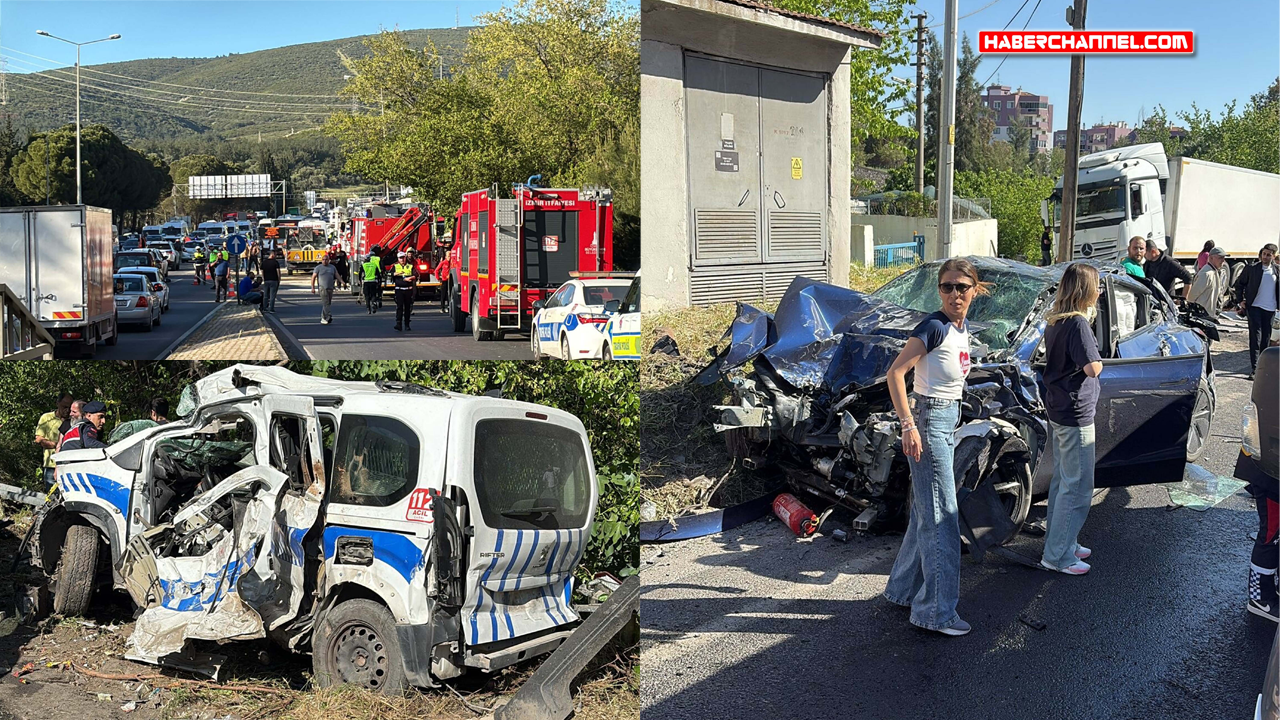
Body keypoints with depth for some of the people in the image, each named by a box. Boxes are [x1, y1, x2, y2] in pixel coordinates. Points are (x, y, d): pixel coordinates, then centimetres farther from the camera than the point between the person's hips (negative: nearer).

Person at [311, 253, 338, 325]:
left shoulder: (332, 267, 14)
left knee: (328, 303, 7)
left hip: (330, 288, 5)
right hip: (322, 288, -5)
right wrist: (313, 288, -8)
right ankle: (328, 316, -15)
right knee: (325, 303, -12)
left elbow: (337, 276, 14)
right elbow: (313, 277, 0)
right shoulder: (318, 268, 1)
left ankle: (323, 318, 16)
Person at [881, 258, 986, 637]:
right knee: (942, 516, -7)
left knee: (926, 511, 16)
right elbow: (895, 372, -22)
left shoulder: (962, 327, 9)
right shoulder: (934, 327, -16)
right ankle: (937, 611, -1)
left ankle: (904, 587, 29)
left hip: (948, 419, 9)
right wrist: (908, 425, -28)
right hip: (929, 420, -9)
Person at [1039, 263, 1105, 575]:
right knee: (1078, 488, -2)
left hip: (1057, 410, 10)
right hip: (1076, 416, -10)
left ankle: (1060, 541, 31)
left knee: (1062, 480, 20)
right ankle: (1057, 555, 4)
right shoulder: (1078, 323, -20)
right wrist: (1096, 359, -6)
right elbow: (1093, 368, -25)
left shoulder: (1054, 321, 7)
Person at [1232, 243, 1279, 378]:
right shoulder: (1252, 269, -3)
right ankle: (1254, 368, -10)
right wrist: (1240, 301, 0)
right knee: (1256, 336, -8)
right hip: (1254, 307, -3)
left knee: (1266, 338, 10)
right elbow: (1239, 284, 7)